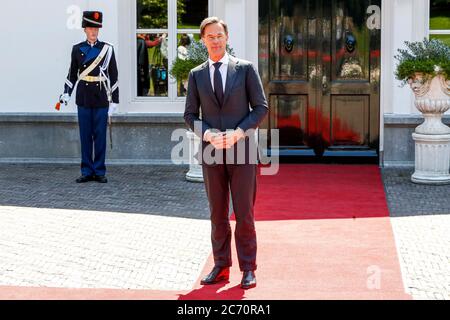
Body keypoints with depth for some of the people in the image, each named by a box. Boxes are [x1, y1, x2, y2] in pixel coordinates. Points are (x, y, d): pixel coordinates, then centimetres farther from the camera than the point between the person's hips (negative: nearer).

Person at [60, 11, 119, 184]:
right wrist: (66, 93, -4)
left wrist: (114, 101, -2)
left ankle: (99, 172, 8)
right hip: (83, 98, 1)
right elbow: (72, 74, 10)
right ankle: (87, 171, 11)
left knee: (100, 135, 2)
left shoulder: (107, 49, 1)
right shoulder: (77, 49, 6)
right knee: (85, 135, 4)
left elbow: (113, 76, 1)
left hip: (101, 98, -1)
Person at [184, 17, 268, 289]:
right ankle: (221, 267, 16)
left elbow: (261, 107, -1)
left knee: (244, 213, -1)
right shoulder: (196, 75, 8)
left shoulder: (246, 69, 1)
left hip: (241, 149, -2)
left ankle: (248, 269, 7)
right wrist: (208, 134, -11)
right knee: (218, 213, 8)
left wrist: (238, 133, -13)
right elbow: (190, 115, 8)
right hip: (211, 152, 2)